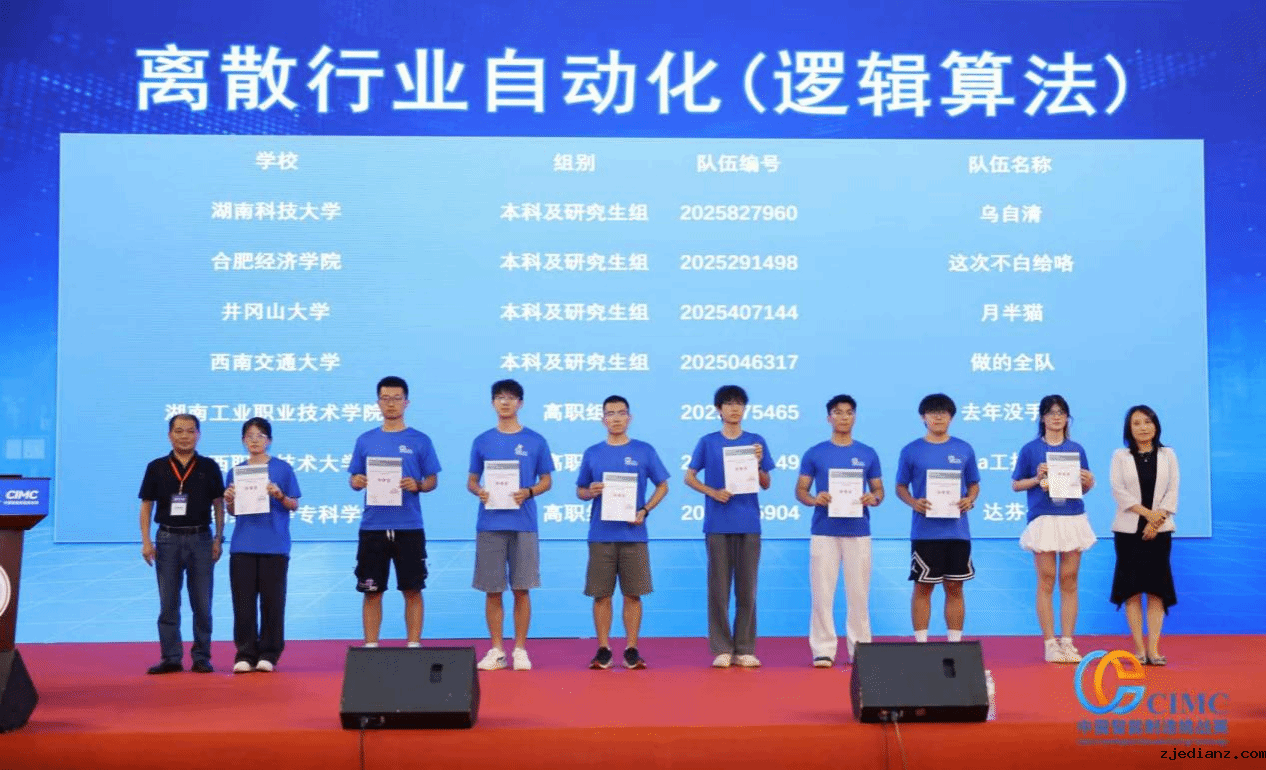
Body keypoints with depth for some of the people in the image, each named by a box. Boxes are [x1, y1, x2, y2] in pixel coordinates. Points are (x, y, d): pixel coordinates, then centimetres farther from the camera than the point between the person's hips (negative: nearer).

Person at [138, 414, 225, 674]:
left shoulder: (209, 467, 3)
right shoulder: (156, 467, 3)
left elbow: (218, 505, 6)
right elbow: (146, 506, 5)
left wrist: (218, 539, -2)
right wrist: (146, 542, -3)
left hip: (200, 539, 0)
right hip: (168, 539, 0)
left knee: (202, 604, 3)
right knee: (168, 604, 4)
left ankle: (201, 657, 11)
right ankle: (171, 658, 11)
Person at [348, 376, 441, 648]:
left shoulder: (420, 440, 3)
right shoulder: (365, 440, 8)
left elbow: (432, 480, 4)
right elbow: (354, 479, 11)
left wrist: (418, 485, -17)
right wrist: (356, 482, -11)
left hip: (409, 527, -2)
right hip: (373, 527, 2)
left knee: (412, 590, 2)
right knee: (371, 591, 5)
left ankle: (414, 645, 10)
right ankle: (370, 646, 13)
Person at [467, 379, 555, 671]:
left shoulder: (535, 441, 4)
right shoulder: (482, 441, 8)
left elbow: (546, 481, 7)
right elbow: (471, 480, 12)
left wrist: (529, 492, -13)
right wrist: (478, 491, -10)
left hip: (523, 525, -1)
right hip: (489, 525, 1)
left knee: (521, 590, 1)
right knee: (492, 591, 4)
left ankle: (520, 649, 11)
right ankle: (496, 650, 14)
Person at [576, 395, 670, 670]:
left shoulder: (644, 451, 4)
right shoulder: (592, 453, 8)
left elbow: (662, 486, 7)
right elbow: (580, 491, 13)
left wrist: (644, 511, -7)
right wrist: (590, 492, -10)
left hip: (633, 534, -1)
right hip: (601, 535, 1)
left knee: (632, 594, 2)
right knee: (601, 595, 2)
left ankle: (631, 649, 11)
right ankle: (603, 649, 11)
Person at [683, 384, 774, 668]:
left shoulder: (756, 442, 8)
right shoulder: (708, 442, 5)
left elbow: (766, 484, 9)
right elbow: (689, 477, 6)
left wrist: (758, 463, -10)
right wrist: (712, 492, -10)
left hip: (749, 524, 1)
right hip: (718, 524, -1)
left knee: (747, 588, 3)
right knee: (719, 588, 0)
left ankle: (744, 649, 9)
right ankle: (721, 649, 6)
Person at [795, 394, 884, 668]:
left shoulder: (868, 454, 8)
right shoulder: (814, 454, 4)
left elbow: (879, 490, 12)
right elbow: (800, 490, 5)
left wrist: (873, 498, -12)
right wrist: (814, 499, -17)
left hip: (858, 532, 1)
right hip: (824, 532, -1)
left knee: (859, 592, 3)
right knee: (822, 593, -2)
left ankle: (860, 648, 11)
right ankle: (823, 649, 4)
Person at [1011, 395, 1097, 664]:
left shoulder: (1076, 450, 11)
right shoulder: (1030, 449, 3)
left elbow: (1084, 487, 16)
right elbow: (1015, 484, 5)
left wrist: (1088, 482, -6)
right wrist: (1037, 478, -11)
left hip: (1073, 519, 3)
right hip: (1043, 520, -3)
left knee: (1069, 581, 4)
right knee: (1046, 582, -2)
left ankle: (1067, 642, 9)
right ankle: (1050, 644, 3)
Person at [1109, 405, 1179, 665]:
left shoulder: (1167, 455, 10)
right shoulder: (1120, 456, 6)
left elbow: (1172, 491, 2)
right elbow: (1119, 490, -5)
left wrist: (1158, 518, -12)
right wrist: (1147, 513, -14)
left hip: (1160, 530, 1)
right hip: (1129, 530, -1)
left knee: (1157, 590, -2)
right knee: (1132, 590, -3)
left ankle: (1153, 649, -2)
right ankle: (1139, 649, 0)